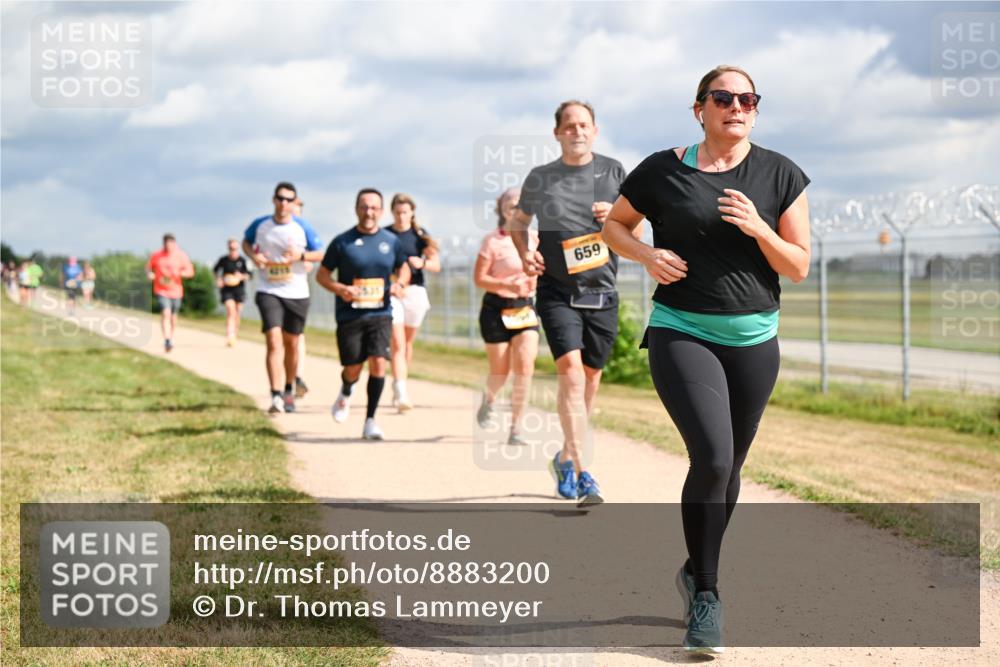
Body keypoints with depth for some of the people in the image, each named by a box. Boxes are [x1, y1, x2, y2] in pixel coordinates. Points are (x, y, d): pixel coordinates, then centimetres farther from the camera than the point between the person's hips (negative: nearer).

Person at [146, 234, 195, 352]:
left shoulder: (181, 255, -2)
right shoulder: (156, 255, -2)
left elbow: (190, 272, -2)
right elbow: (149, 267, 12)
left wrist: (180, 273, -22)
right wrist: (149, 274, -11)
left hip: (176, 291, 2)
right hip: (161, 290, -2)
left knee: (173, 317, 14)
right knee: (165, 313, -21)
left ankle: (170, 338, 37)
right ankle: (167, 341, -27)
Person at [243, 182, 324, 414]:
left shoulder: (302, 227, -4)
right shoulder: (260, 225, -1)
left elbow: (321, 254, 1)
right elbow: (246, 242, 18)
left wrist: (301, 255, -18)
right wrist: (253, 255, -4)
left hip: (297, 293, 1)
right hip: (268, 292, -1)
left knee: (291, 344, 12)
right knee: (274, 341, -16)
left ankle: (289, 391, 33)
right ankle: (276, 396, -22)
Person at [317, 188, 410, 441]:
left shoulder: (391, 241, 5)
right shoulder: (342, 242, -2)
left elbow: (404, 269, 20)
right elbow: (322, 275, 3)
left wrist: (399, 283, -3)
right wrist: (340, 289, -16)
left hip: (381, 314, 1)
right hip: (349, 315, -1)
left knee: (378, 363, -14)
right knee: (353, 369, 3)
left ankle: (370, 421, -5)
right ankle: (345, 394, 40)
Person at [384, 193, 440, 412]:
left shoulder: (420, 234, 5)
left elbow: (436, 265, 2)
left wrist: (422, 263, -19)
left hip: (415, 291, 2)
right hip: (390, 292, -2)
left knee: (408, 343, 12)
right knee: (397, 344, -13)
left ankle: (398, 388, 29)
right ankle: (401, 394, -21)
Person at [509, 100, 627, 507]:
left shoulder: (613, 171, 7)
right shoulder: (540, 178, 5)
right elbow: (518, 222, 19)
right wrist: (525, 254, 0)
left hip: (601, 291, 3)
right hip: (557, 291, -2)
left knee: (590, 376, 10)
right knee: (570, 371, -17)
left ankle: (567, 458, 29)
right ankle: (580, 472, -19)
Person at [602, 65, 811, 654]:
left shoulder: (780, 175, 2)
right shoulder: (664, 171, -1)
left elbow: (799, 267, 2)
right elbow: (614, 224, 14)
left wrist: (758, 228, -16)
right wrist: (647, 255, -6)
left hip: (753, 340, 3)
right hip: (681, 334, -3)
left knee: (728, 468, 11)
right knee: (712, 458, -19)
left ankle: (698, 573, 35)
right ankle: (706, 594, -6)